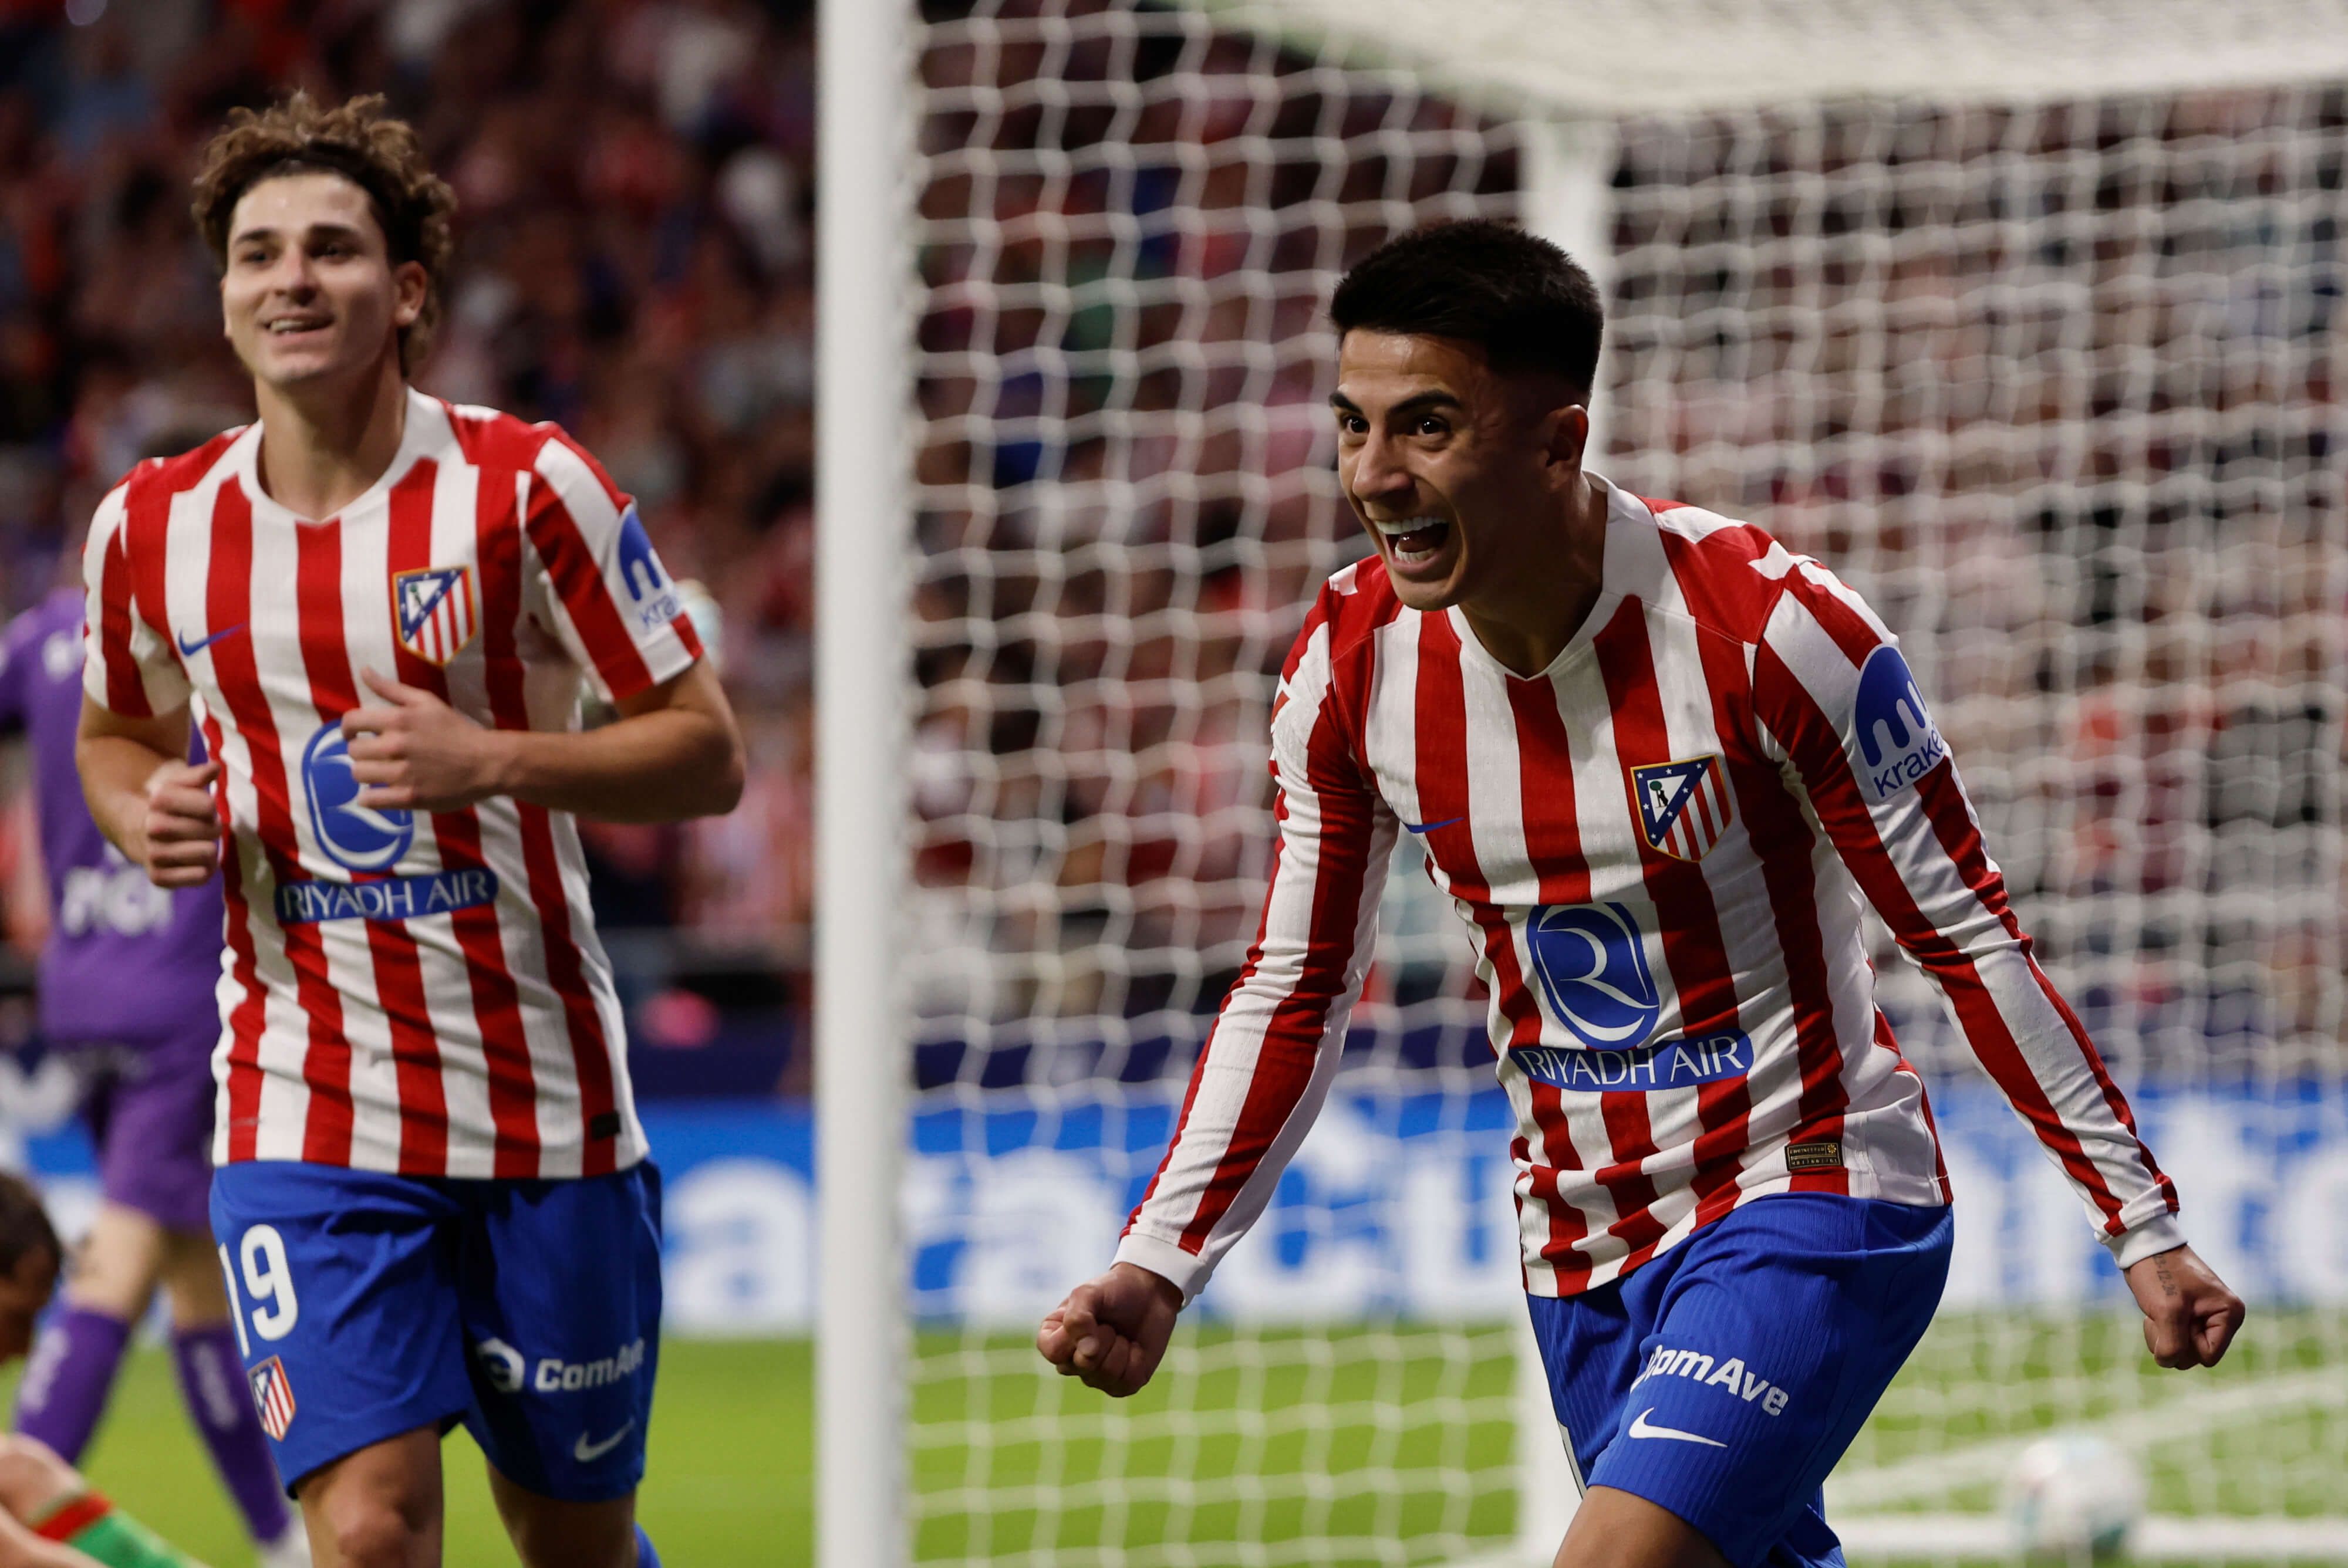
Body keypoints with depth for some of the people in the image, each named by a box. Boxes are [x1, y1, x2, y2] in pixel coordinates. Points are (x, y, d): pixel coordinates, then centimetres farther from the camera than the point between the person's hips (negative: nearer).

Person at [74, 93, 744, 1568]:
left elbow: (709, 755, -5)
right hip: (303, 1118, 1)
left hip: (543, 1104, -1)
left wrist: (492, 758, -22)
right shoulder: (153, 528, 2)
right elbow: (117, 735, 22)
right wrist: (149, 815, -3)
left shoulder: (527, 488, -7)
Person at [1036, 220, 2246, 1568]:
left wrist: (2145, 1229, -8)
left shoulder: (1768, 626, -20)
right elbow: (1297, 991, 6)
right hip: (1581, 1248, 6)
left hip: (1812, 1203, -6)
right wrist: (1157, 1270, -3)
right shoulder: (1350, 662, -6)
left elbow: (1968, 936, -11)